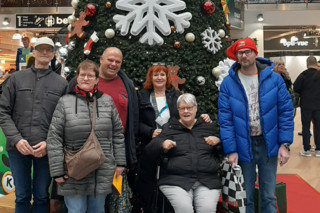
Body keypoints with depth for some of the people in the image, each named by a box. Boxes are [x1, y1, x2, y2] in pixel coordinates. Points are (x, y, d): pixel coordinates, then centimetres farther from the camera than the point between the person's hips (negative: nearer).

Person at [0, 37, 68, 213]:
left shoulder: (62, 83, 6)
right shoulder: (17, 78, 8)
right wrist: (16, 139, -10)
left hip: (46, 149, 0)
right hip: (18, 148, 1)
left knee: (42, 197, 11)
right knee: (22, 196, 11)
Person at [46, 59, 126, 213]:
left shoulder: (107, 101, 4)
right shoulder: (65, 102, -2)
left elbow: (117, 134, 8)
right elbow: (54, 139, -3)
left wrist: (120, 162, 6)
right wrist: (57, 171, -6)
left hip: (103, 172, 2)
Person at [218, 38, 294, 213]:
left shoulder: (274, 79, -2)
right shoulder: (228, 83, -4)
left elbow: (286, 112, -2)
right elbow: (225, 119, -7)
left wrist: (284, 144, -8)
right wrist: (231, 150, -12)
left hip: (268, 144, 1)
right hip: (243, 146, 0)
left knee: (269, 196, 13)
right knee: (245, 197, 13)